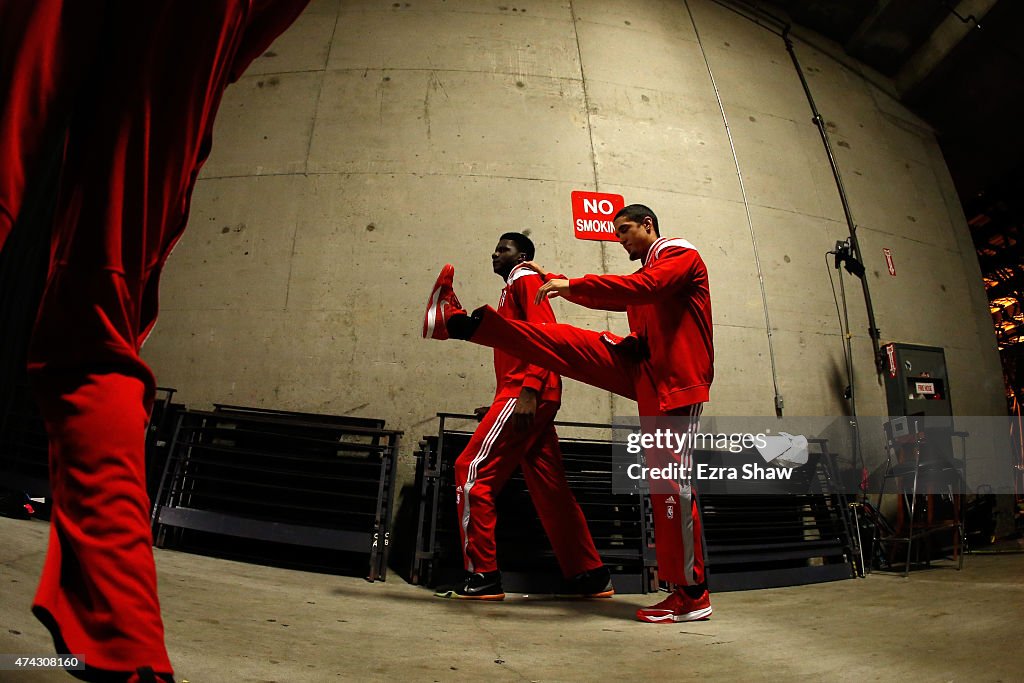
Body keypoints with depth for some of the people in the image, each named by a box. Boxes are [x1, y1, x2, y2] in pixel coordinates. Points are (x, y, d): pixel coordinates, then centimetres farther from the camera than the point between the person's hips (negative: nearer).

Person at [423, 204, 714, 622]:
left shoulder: (682, 255, -3)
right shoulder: (646, 270, 25)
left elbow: (643, 287, -22)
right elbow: (610, 300, 30)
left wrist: (571, 285, -24)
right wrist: (558, 281, 25)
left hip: (673, 379, -8)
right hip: (642, 370, 8)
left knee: (670, 479, -10)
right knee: (566, 343, -5)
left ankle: (692, 596, -1)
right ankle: (460, 323, -7)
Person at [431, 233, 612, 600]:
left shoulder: (526, 281, 2)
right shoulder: (513, 291, 29)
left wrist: (527, 392, -25)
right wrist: (499, 406, 23)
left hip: (526, 394, -10)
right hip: (527, 397, 10)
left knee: (472, 470, -10)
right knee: (550, 488, 9)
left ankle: (482, 576, -6)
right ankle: (590, 575, 15)